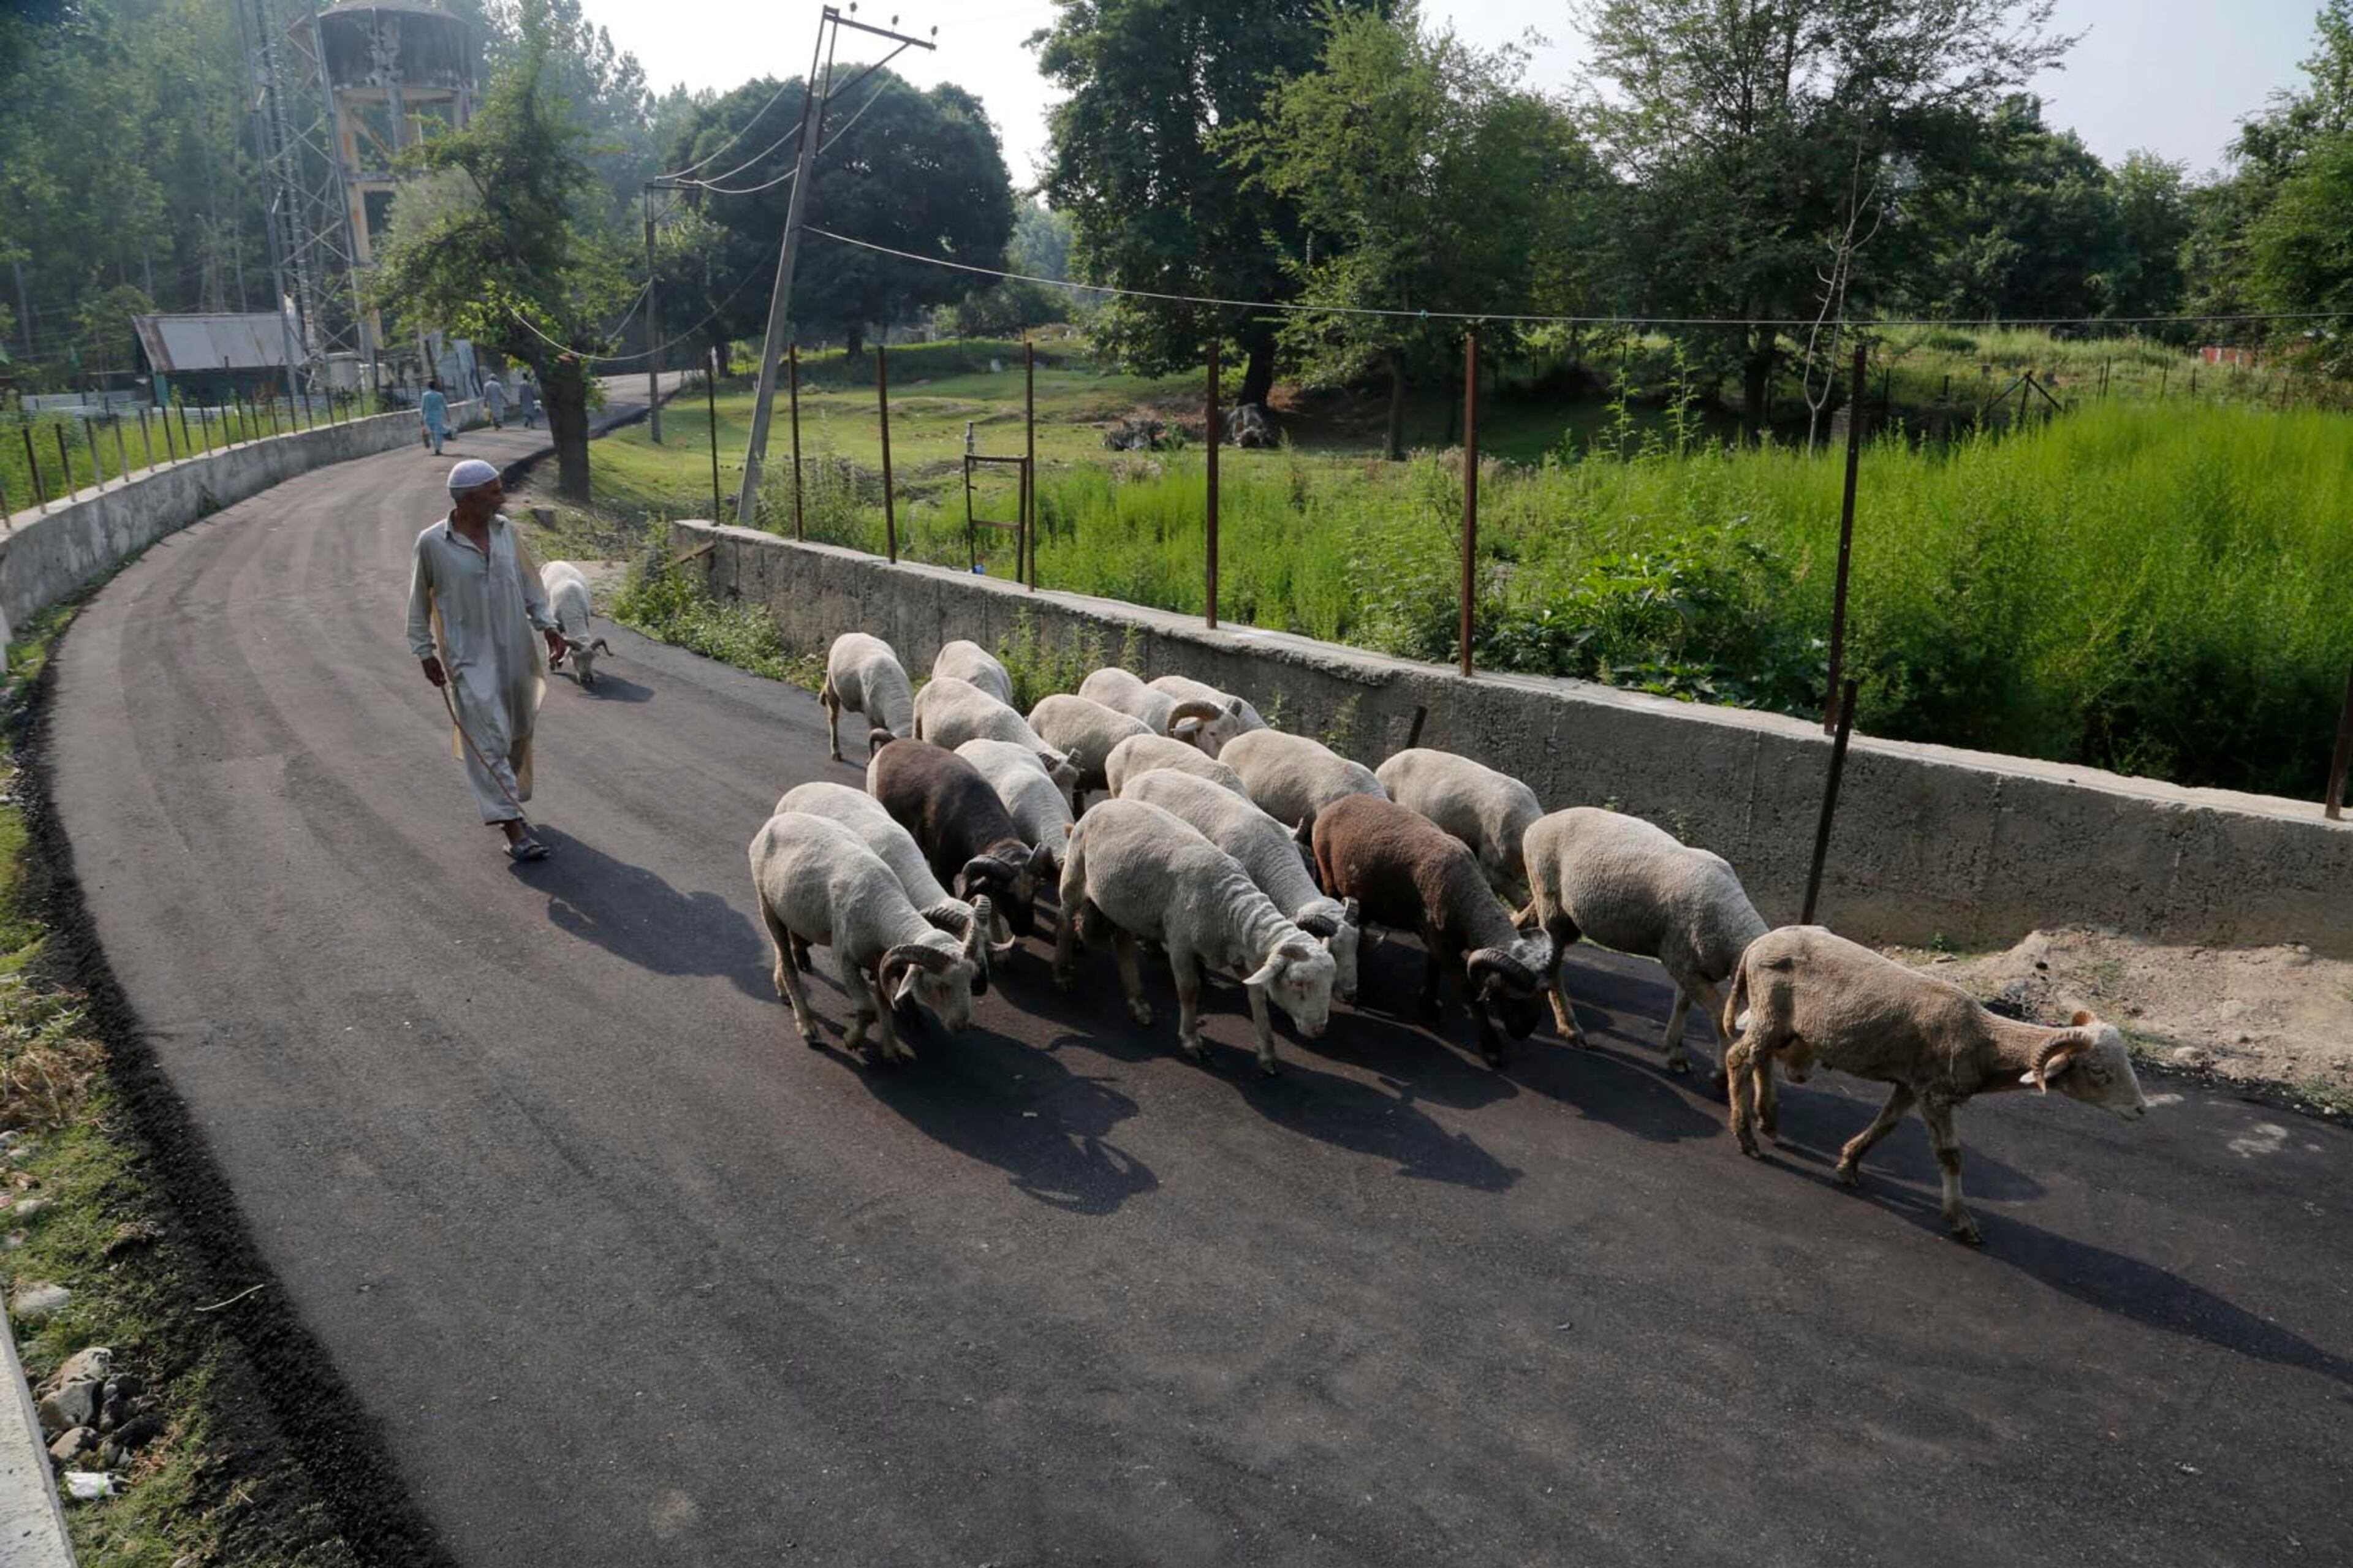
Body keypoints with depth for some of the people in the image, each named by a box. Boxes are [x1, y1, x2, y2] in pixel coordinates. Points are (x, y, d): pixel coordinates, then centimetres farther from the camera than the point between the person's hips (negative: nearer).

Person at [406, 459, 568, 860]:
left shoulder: (506, 531, 4)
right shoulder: (432, 543, -8)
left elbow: (529, 582, 14)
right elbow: (419, 603, 2)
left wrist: (547, 624, 3)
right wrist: (425, 653, 2)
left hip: (517, 651, 5)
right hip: (470, 657, -5)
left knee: (518, 733, 14)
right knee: (489, 739, -9)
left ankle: (508, 801, 34)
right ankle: (512, 826, -9)